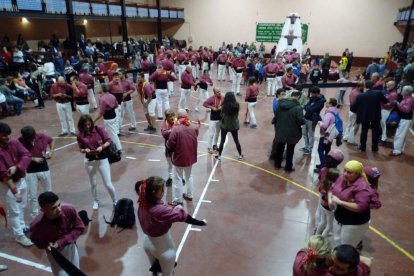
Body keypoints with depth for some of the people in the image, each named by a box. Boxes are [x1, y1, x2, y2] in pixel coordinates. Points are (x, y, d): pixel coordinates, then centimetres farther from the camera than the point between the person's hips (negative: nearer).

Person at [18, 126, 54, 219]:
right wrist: (33, 159, -21)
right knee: (32, 196, 4)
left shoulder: (42, 136, -14)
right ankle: (35, 217, 21)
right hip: (30, 171, -2)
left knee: (48, 192, 18)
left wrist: (51, 151, -6)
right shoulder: (20, 141, -18)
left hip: (44, 168, 2)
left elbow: (51, 140, 7)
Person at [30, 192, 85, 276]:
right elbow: (36, 240, -7)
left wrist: (62, 242, -25)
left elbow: (79, 228, -16)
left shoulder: (69, 209, -32)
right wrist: (46, 245, -27)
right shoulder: (36, 225, -32)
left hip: (70, 245, 2)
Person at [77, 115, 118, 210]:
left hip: (102, 159, -2)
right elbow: (81, 149, 3)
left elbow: (108, 141, -6)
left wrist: (102, 147, -23)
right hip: (89, 161, 2)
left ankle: (115, 201, 24)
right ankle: (95, 201, 40)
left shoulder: (99, 129, -11)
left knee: (108, 184, 0)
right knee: (93, 184, 16)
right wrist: (85, 150, -18)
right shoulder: (80, 135, -6)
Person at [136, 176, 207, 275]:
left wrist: (173, 209, -7)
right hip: (163, 248, -6)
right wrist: (201, 223, -21)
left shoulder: (143, 204, -15)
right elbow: (182, 216, -32)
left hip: (148, 243, 7)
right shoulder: (160, 209, -37)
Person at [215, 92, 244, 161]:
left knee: (222, 141, 12)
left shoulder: (224, 106, -18)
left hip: (225, 126, -2)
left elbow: (222, 115, -7)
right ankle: (240, 155, 28)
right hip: (234, 126, 2)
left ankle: (219, 156, 20)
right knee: (236, 141, 17)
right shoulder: (237, 105, -11)